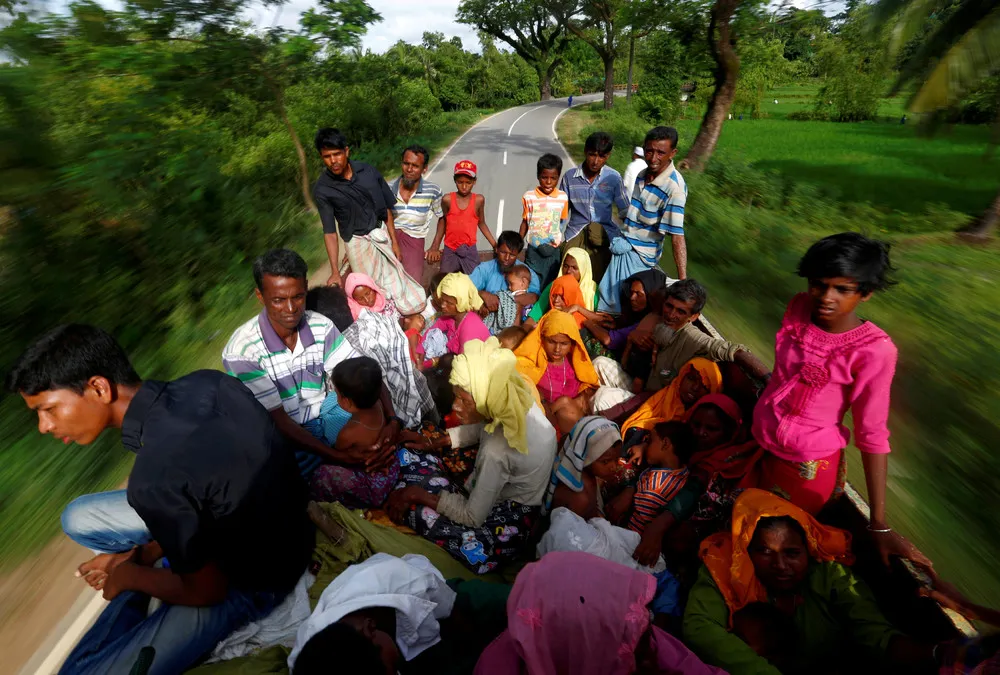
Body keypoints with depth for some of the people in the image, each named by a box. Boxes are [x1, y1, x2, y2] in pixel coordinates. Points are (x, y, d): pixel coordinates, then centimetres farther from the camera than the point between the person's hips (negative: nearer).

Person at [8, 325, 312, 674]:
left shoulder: (156, 479, -34)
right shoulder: (207, 381, -14)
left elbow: (206, 590, -18)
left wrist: (128, 576, 0)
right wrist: (149, 551, 4)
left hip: (253, 579, -7)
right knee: (77, 519, 13)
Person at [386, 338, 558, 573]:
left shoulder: (497, 451, -36)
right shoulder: (521, 401, -16)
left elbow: (472, 517, -23)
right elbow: (481, 427, 5)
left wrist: (419, 494, -15)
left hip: (506, 525, -7)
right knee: (411, 455, -1)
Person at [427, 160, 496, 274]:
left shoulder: (479, 200, -7)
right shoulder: (447, 199, -7)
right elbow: (443, 222, 9)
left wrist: (495, 245, 4)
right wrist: (435, 247, 10)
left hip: (470, 250, 0)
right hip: (449, 250, 1)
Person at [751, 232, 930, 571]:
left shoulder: (874, 350, -23)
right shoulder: (799, 309, -10)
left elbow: (872, 434, -19)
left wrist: (880, 525, -16)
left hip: (806, 464, -5)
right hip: (759, 441, 5)